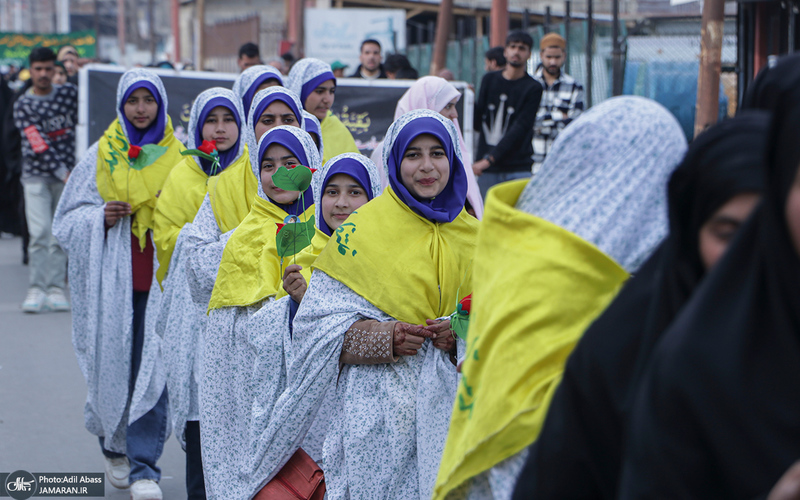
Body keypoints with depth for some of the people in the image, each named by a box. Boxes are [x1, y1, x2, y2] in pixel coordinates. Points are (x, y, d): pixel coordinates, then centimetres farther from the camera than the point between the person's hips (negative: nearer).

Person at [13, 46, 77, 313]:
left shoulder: (69, 92, 5)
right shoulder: (23, 105, -4)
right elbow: (39, 145, -11)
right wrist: (63, 173, -18)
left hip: (67, 173, 2)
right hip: (37, 175, -2)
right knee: (40, 232, -12)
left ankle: (56, 289, 5)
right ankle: (37, 289, -7)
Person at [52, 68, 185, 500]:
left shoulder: (179, 154, 6)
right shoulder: (101, 155, 8)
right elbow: (68, 218, 9)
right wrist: (101, 217, -10)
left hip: (162, 276, -1)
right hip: (113, 277, 1)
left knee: (154, 365, -9)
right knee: (113, 363, 5)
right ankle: (115, 450, 28)